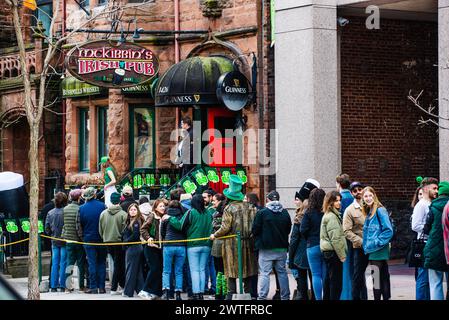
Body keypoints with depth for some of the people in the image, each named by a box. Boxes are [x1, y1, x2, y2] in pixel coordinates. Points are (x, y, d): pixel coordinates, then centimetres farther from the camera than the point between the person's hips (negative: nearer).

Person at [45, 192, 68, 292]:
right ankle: (62, 286, 0)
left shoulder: (50, 213, 2)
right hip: (65, 242, -4)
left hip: (54, 241, 4)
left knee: (55, 264, 8)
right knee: (64, 263, 1)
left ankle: (53, 286, 8)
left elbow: (47, 228, 6)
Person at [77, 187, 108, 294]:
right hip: (102, 239, 0)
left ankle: (93, 287, 0)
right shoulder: (102, 206, -5)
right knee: (101, 263, 8)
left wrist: (82, 236, 13)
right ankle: (101, 287, 5)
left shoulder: (82, 208, -5)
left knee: (92, 263, 2)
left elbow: (79, 225, 0)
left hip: (88, 239, 0)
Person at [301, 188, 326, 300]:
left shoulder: (309, 213, -9)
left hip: (313, 246, -2)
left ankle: (318, 298, 1)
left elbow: (303, 230, -8)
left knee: (316, 275, 4)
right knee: (326, 275, 8)